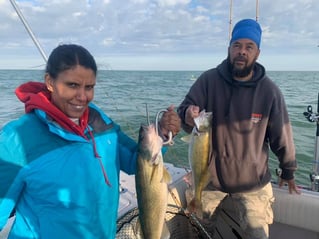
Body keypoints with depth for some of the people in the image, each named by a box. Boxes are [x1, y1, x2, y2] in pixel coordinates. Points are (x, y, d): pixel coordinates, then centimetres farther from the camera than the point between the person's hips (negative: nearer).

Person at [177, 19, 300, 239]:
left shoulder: (269, 91, -13)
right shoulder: (208, 80, -14)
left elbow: (281, 137, -3)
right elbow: (185, 110, -10)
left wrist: (288, 171, 9)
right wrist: (188, 117, -35)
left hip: (252, 182, 0)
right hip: (209, 175, 1)